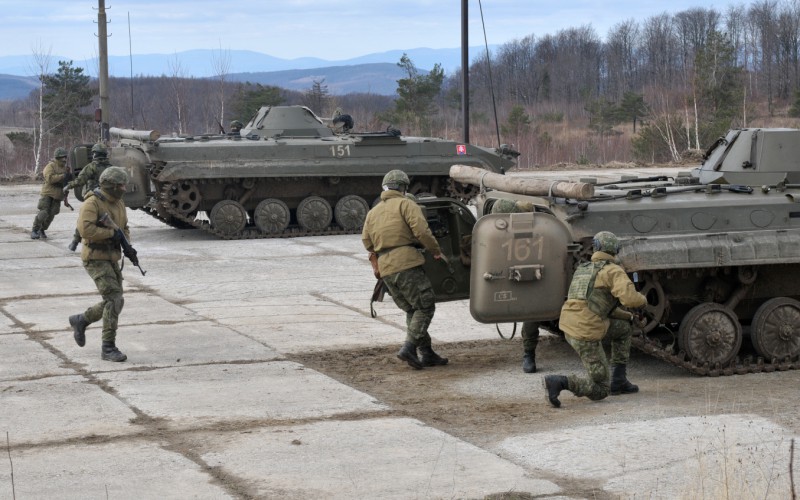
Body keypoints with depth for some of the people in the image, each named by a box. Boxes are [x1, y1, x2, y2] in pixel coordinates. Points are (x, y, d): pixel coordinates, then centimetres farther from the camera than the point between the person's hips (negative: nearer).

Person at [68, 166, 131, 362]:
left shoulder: (119, 203, 10)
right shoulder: (93, 202, -16)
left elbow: (124, 228, 21)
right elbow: (85, 229, -29)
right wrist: (111, 233, -22)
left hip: (112, 258, 9)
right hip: (95, 259, -9)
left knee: (115, 302, 12)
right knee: (114, 299, -16)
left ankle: (80, 320, 33)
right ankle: (108, 348, -10)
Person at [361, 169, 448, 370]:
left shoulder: (373, 212, 21)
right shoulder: (405, 204, 1)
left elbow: (367, 242, 15)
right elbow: (421, 230, -12)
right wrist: (436, 251, 0)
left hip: (385, 269, 7)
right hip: (406, 263, -7)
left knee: (411, 310, 15)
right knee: (425, 306, -1)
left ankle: (427, 354, 12)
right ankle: (409, 347, -13)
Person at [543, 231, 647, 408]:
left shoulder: (583, 270, 21)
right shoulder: (614, 271, -4)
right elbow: (629, 298, -20)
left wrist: (627, 316, 28)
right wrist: (642, 300, 3)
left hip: (568, 327, 8)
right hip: (586, 335, -8)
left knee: (625, 327, 27)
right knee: (600, 391, 1)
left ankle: (619, 380, 26)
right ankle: (558, 382, -19)